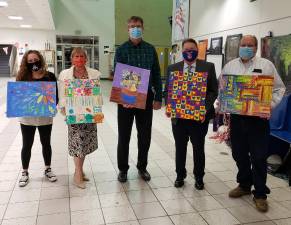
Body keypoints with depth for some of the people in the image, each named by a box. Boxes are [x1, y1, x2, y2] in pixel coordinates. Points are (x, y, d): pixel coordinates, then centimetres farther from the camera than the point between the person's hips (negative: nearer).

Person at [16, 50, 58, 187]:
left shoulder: (50, 76, -4)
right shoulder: (22, 77, -3)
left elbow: (56, 96, -2)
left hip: (45, 117, 0)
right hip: (27, 117, 0)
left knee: (46, 143, 15)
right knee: (27, 145, 11)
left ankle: (48, 169, 33)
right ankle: (25, 172, 29)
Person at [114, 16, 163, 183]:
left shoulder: (150, 49, 5)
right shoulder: (121, 50, -1)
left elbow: (157, 75, 6)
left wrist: (158, 98, 0)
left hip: (146, 97, 2)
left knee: (145, 135, 11)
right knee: (124, 136, 9)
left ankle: (142, 166, 30)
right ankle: (123, 169, 25)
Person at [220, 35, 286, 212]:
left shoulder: (266, 65, 2)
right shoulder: (230, 66, 10)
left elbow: (279, 88, 4)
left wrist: (270, 106, -10)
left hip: (258, 118, -3)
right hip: (236, 116, 3)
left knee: (259, 157, 1)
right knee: (239, 154, 12)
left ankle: (260, 193, 16)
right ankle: (244, 185, 32)